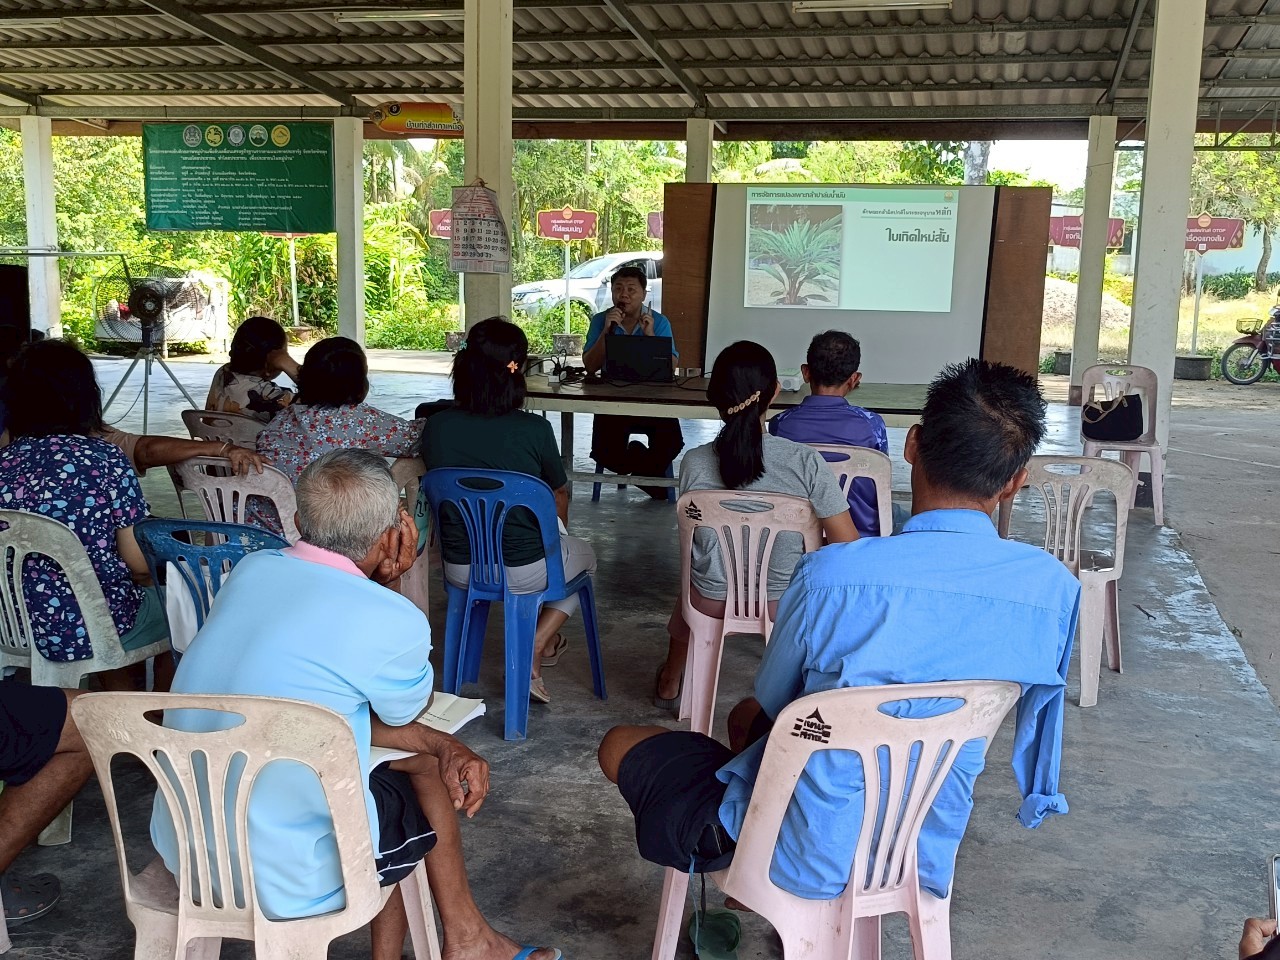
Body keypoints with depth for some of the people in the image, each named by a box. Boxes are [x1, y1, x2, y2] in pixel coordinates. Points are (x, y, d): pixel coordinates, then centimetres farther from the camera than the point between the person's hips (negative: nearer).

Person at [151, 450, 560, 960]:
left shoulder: (250, 570, -1)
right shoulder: (391, 621, -20)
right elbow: (408, 709, 3)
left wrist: (436, 742, 3)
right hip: (284, 880, -6)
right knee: (426, 772, 20)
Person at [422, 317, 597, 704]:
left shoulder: (435, 427, -11)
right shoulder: (534, 430, -19)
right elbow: (559, 496, -1)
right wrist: (558, 531, 22)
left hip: (459, 569, 5)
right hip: (523, 572, -4)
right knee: (585, 555, 29)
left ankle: (547, 640, 44)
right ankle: (534, 651, 15)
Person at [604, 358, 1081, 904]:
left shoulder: (830, 574, -26)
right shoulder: (1054, 587, -15)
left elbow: (772, 703, -7)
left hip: (802, 859, -5)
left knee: (620, 746, 20)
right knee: (746, 716, 31)